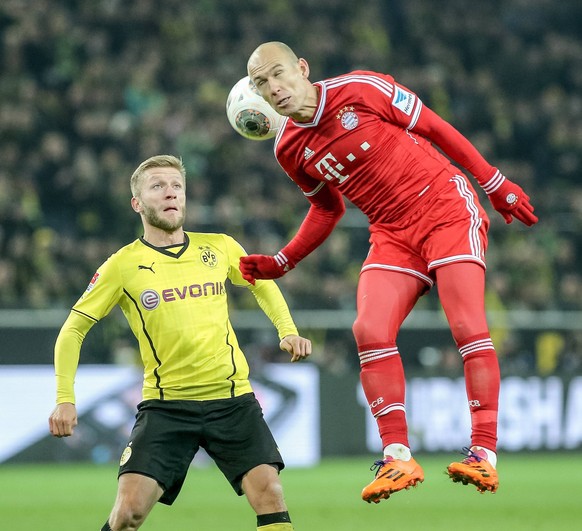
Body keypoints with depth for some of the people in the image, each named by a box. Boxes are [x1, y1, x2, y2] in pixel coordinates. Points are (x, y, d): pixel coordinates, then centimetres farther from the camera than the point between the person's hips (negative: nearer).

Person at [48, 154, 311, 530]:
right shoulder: (123, 265, -2)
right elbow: (73, 330, 3)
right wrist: (65, 398, -6)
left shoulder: (219, 248, 5)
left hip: (232, 397, 2)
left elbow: (262, 284, 25)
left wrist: (288, 331, 10)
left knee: (269, 494, -14)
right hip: (165, 404, -2)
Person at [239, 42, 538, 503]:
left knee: (468, 328, -15)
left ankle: (485, 456, -14)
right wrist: (281, 263, 11)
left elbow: (436, 129, -3)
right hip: (393, 235, 5)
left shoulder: (361, 89, -12)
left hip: (448, 209, -4)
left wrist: (496, 184, -1)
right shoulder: (289, 150, 3)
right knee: (369, 331, -15)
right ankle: (398, 459, -11)